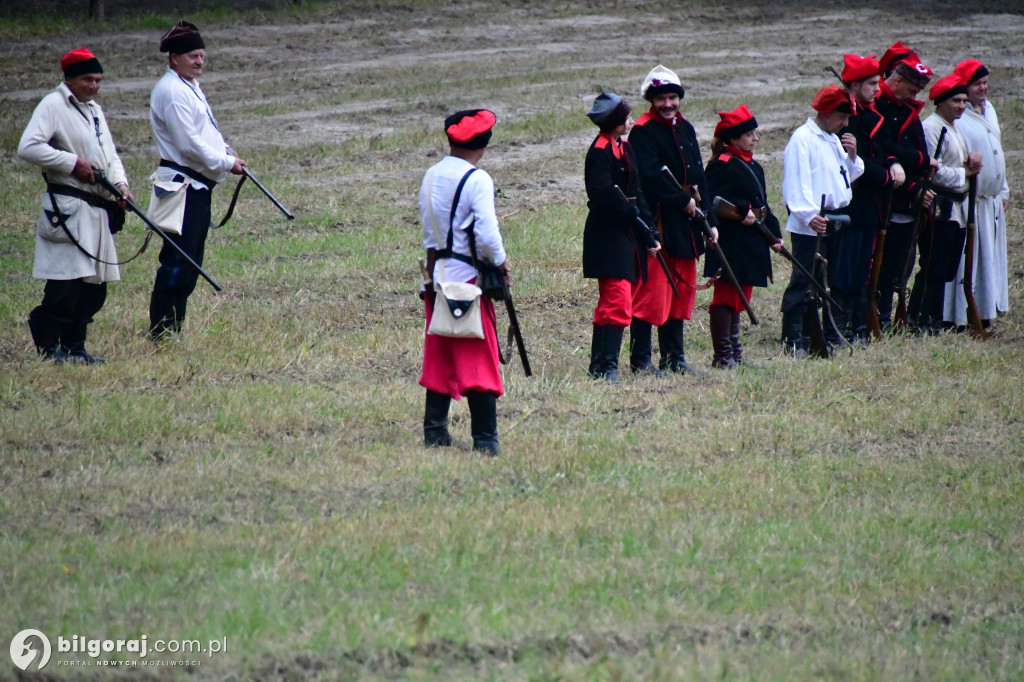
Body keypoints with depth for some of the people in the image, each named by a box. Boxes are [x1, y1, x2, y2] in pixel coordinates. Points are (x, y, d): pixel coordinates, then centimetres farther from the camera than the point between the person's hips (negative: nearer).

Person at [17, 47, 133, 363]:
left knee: (94, 286, 8)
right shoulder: (53, 106, -7)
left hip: (97, 208, 8)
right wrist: (73, 163, -17)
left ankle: (74, 346, 16)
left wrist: (120, 183, 0)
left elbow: (109, 154, 20)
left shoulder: (95, 110, 20)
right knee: (66, 284, -12)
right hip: (67, 206, -8)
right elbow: (28, 148, -18)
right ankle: (48, 344, -1)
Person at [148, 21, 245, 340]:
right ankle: (162, 332, -9)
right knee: (177, 262, -11)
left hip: (198, 185, 11)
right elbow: (189, 144, -19)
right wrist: (226, 163, -12)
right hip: (182, 184, -11)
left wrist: (226, 153, 12)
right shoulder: (171, 92, -15)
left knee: (190, 263, 12)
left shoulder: (190, 87, 17)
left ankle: (172, 331, 17)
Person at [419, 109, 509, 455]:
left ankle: (434, 431, 14)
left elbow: (428, 226, 12)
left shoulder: (431, 177, 7)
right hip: (467, 277, -6)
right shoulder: (477, 180, -14)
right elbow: (487, 233, -20)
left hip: (436, 276, 6)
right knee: (478, 358, -3)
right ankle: (485, 439, -4)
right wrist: (500, 261, -4)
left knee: (439, 356, 14)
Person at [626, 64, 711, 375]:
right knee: (652, 292, -8)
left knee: (682, 291, 11)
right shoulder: (643, 132, -8)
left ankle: (674, 357, 18)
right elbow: (650, 177, -19)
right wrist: (683, 201, -16)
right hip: (657, 225, -8)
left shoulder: (685, 129, 16)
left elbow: (698, 176, 17)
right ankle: (640, 359, -2)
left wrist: (709, 219, 10)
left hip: (685, 226, 8)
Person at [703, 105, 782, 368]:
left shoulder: (753, 167, 18)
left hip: (751, 245, 10)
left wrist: (774, 233, 15)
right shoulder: (722, 165, -11)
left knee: (740, 297, 13)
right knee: (726, 295, -6)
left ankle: (734, 353, 19)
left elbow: (762, 204, 23)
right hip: (730, 245, -10)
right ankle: (722, 355, -4)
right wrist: (743, 211, -26)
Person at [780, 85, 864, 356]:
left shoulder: (834, 140, 18)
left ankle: (812, 335, 20)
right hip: (809, 226, -9)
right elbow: (797, 182, -19)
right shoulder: (802, 139, -10)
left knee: (820, 282, 13)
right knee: (803, 282, -9)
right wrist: (810, 215, -30)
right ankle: (794, 341, -9)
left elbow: (849, 176, 23)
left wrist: (851, 156, 3)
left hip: (833, 223, 9)